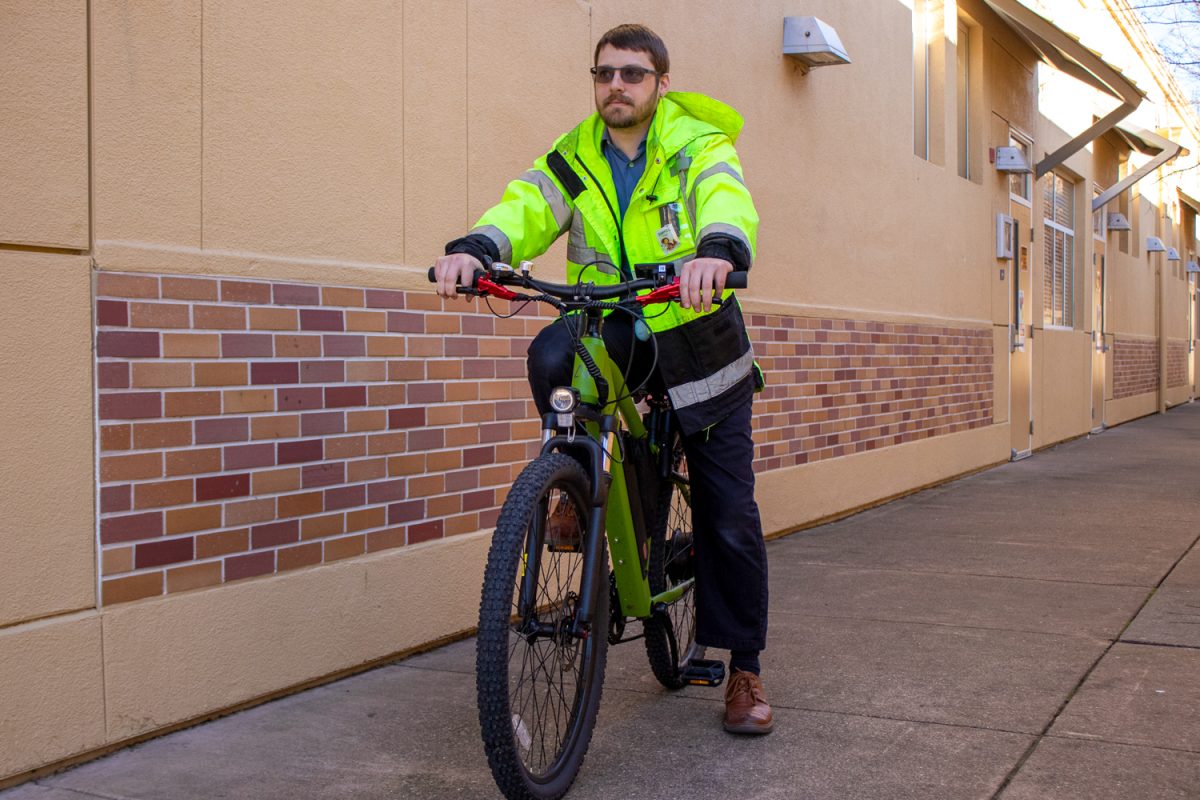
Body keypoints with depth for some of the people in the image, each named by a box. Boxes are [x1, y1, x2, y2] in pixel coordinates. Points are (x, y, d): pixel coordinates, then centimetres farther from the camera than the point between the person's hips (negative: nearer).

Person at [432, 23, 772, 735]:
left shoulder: (699, 146, -11)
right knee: (551, 355, -35)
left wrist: (718, 252, -57)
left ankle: (745, 670, 15)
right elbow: (527, 205, -19)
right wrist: (475, 248, -42)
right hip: (616, 329, 2)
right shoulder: (576, 158, -1)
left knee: (730, 519, -1)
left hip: (699, 341, -2)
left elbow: (729, 204, -32)